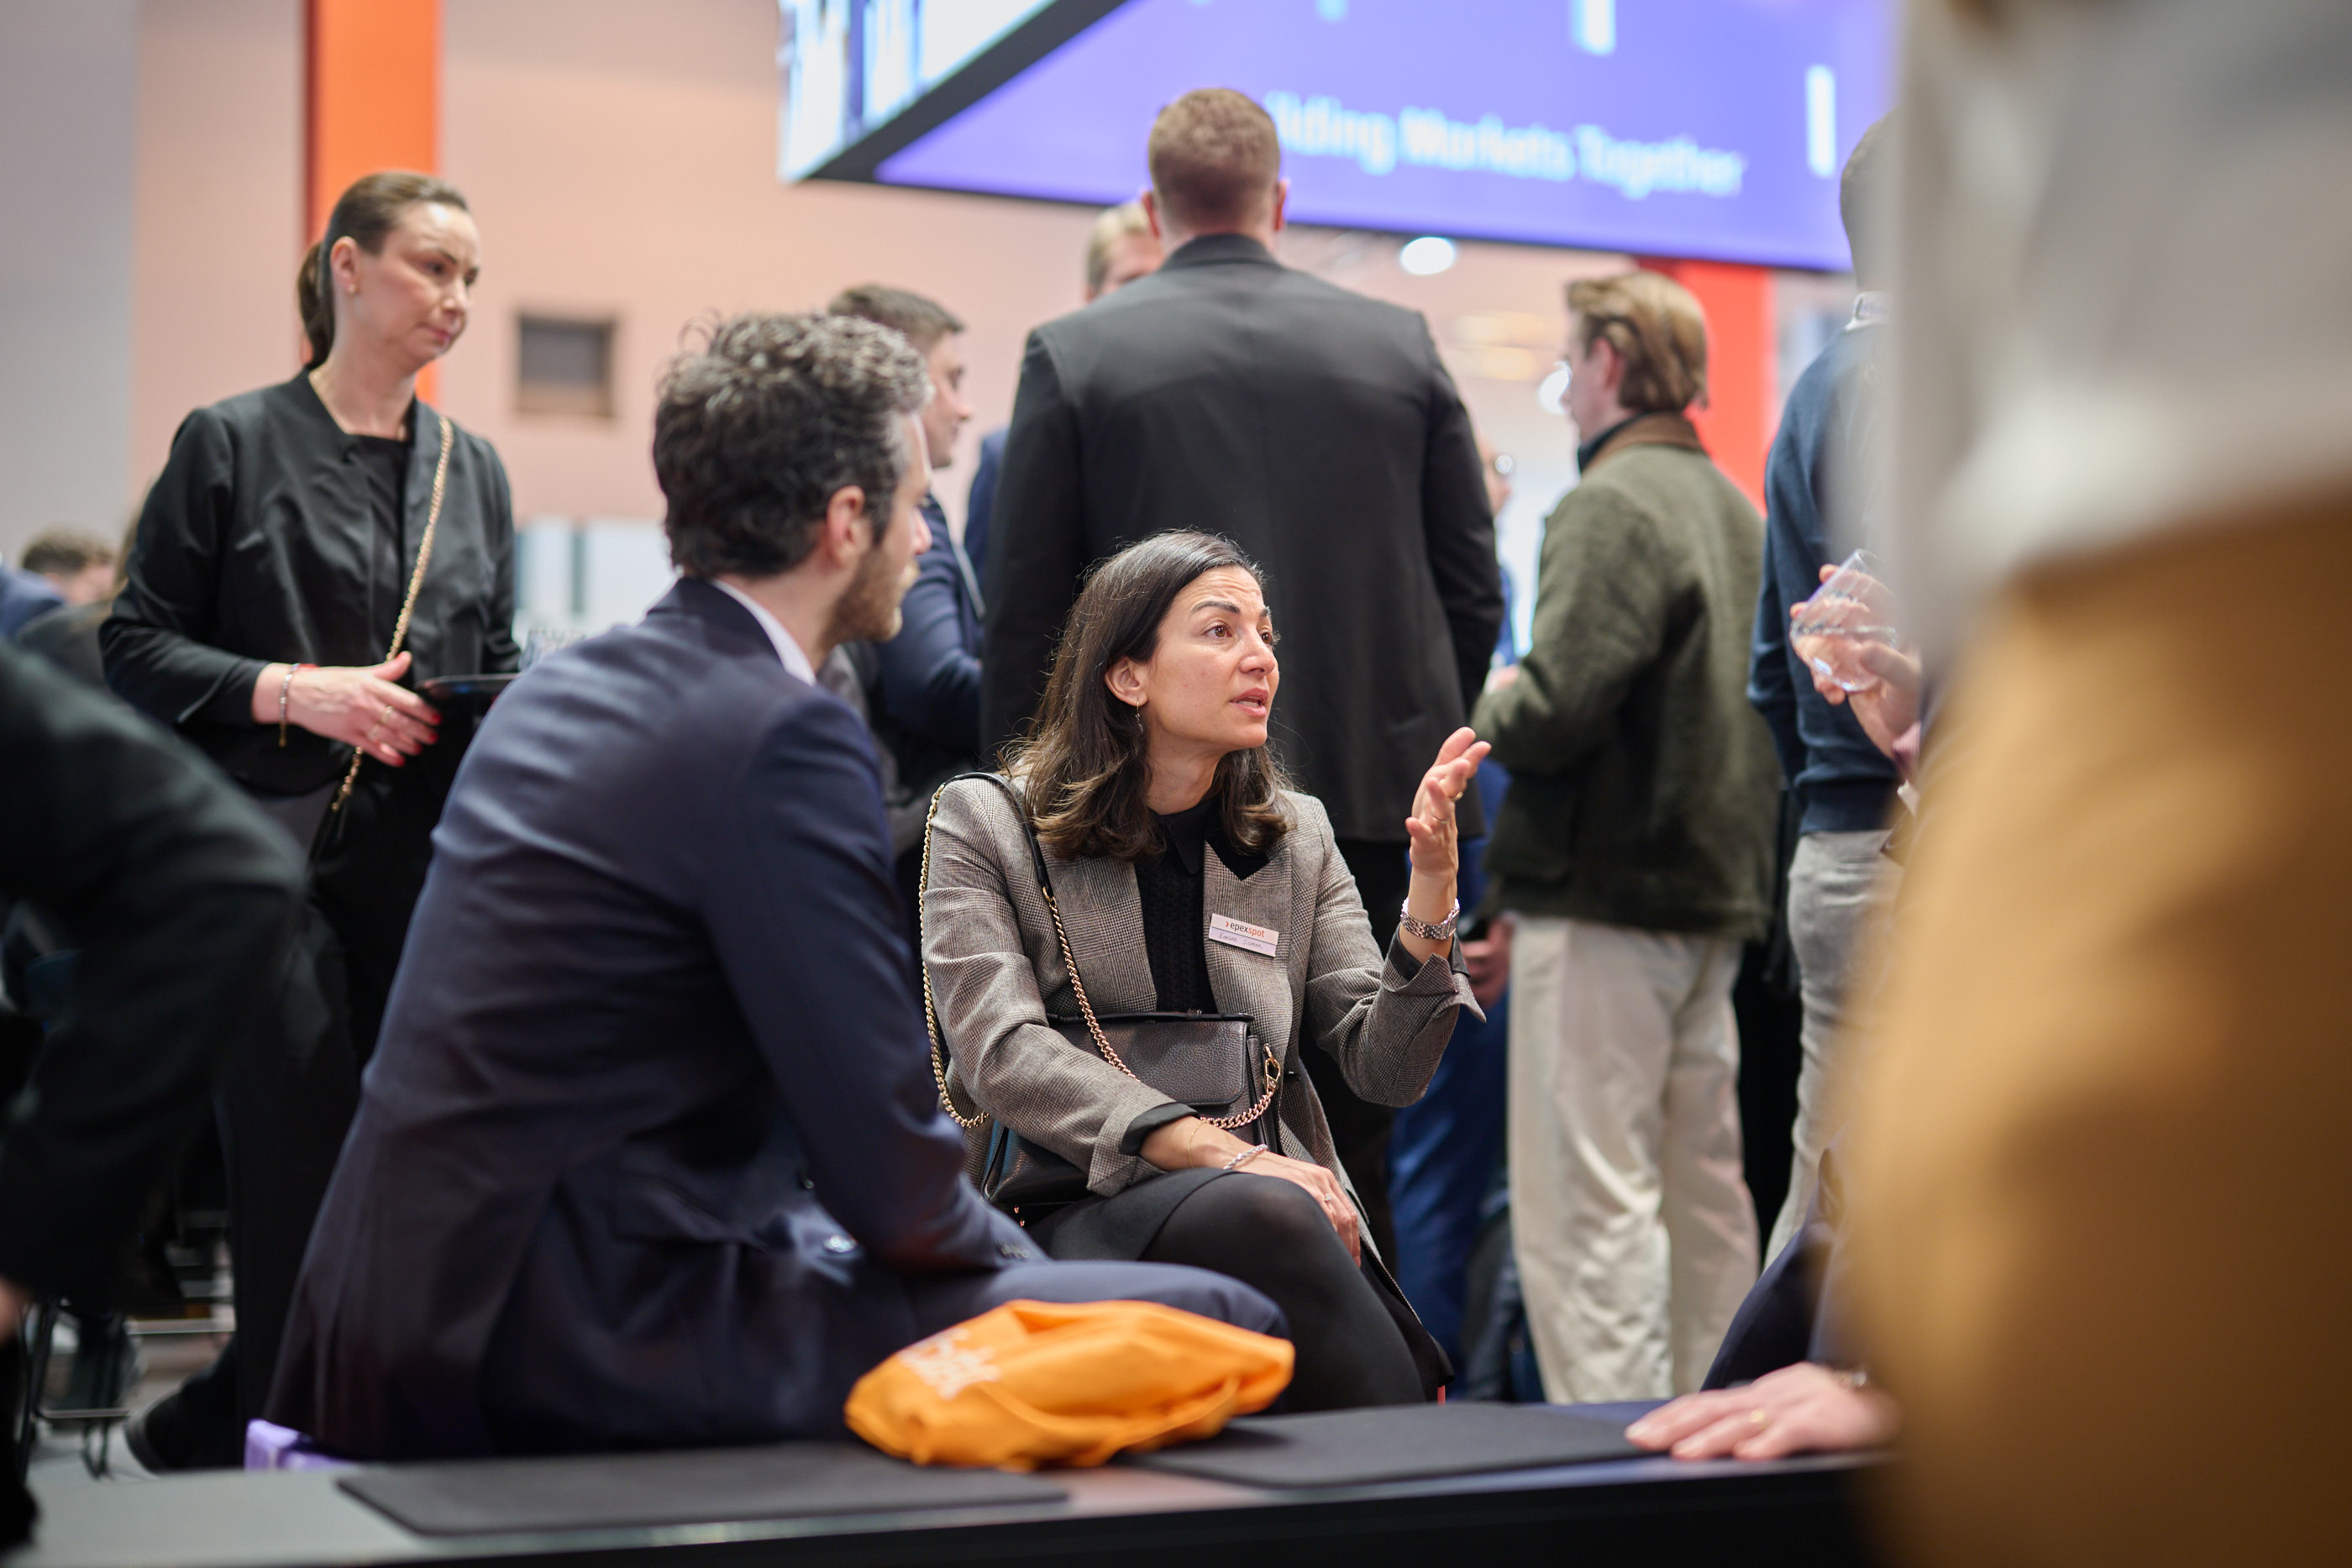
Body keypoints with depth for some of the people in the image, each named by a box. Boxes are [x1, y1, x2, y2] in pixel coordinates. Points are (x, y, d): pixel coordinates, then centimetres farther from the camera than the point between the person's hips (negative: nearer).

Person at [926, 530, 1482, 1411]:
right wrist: (1223, 1153, -21)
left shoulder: (1297, 834, 17)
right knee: (1263, 1213, -35)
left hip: (1270, 1218, 3)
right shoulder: (983, 825, 5)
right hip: (1076, 1221, -3)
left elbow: (1385, 1072, 8)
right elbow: (1003, 1054, -10)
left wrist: (1433, 882, -7)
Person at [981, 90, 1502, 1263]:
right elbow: (1475, 592, 7)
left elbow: (1024, 617, -3)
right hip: (1366, 800, 3)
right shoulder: (1402, 345, 5)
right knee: (1350, 1157, 11)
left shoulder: (1073, 355, -3)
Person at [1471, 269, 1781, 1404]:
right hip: (1718, 887, 9)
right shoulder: (1737, 508, 14)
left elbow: (1554, 709, -23)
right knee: (1704, 1191, 15)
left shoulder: (1612, 504, -13)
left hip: (1604, 895, -9)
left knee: (1588, 1203, -5)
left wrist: (1487, 709, -1)